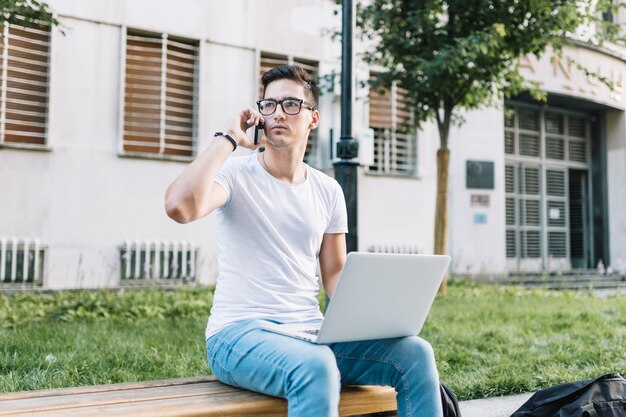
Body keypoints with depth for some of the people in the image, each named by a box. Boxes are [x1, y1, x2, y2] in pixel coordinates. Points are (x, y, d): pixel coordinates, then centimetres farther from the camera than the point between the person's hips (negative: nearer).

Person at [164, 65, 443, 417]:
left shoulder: (328, 191, 11)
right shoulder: (236, 174, -3)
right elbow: (179, 207, -25)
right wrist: (227, 138, -15)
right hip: (240, 333, -5)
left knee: (416, 353, -15)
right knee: (316, 366, -37)